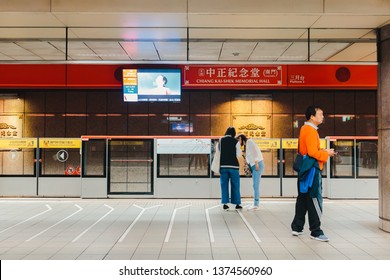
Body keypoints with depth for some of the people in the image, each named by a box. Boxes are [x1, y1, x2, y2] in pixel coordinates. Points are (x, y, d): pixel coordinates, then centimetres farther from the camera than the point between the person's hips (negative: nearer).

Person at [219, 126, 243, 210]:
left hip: (223, 166, 2)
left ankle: (225, 204, 9)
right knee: (235, 185, 6)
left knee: (224, 185, 8)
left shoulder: (220, 141, 3)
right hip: (233, 166, -2)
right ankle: (237, 204, 11)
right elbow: (238, 155, -4)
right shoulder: (236, 141, -5)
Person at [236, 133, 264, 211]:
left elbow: (255, 152, -15)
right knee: (255, 185, 7)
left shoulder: (249, 141, -5)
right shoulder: (246, 145, 20)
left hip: (258, 165, -9)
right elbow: (250, 156, 15)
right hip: (253, 166, 9)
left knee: (256, 185, -11)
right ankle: (256, 204, 9)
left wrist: (256, 163, -19)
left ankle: (256, 205, -11)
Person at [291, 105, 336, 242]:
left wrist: (323, 151, 11)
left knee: (303, 199, 14)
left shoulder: (304, 129, 16)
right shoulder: (311, 130, -15)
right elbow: (313, 152, -22)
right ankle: (316, 232, 1)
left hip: (305, 169, 10)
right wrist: (326, 153, -8)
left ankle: (297, 227, 20)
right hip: (311, 168, -10)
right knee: (315, 201, -5)